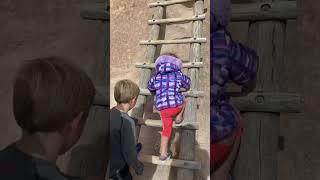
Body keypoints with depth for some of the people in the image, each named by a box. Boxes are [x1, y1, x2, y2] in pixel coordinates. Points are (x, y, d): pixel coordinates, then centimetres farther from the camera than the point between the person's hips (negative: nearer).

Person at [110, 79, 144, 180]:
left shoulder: (112, 112, -8)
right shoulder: (127, 122, -33)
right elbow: (128, 151, -26)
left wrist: (136, 121, 32)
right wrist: (137, 167, -9)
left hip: (111, 160, 7)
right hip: (117, 167, -7)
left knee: (138, 146, 25)